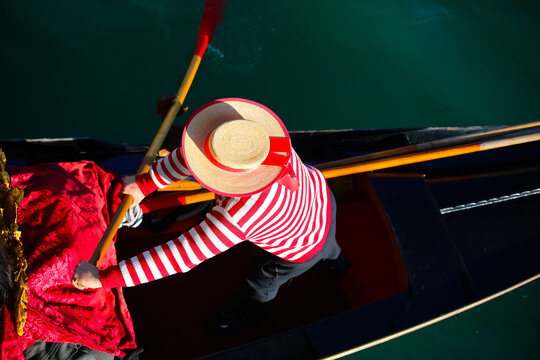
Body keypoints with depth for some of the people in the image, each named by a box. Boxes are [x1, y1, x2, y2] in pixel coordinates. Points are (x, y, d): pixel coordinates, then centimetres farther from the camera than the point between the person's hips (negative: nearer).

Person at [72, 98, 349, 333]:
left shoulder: (236, 217, -50)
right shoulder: (252, 131, -34)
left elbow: (178, 258, -45)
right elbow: (197, 146, -18)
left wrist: (102, 278, -39)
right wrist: (146, 183, -19)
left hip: (304, 246, -5)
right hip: (321, 196, 5)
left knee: (262, 279, 29)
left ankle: (249, 311, 65)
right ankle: (335, 262, 79)